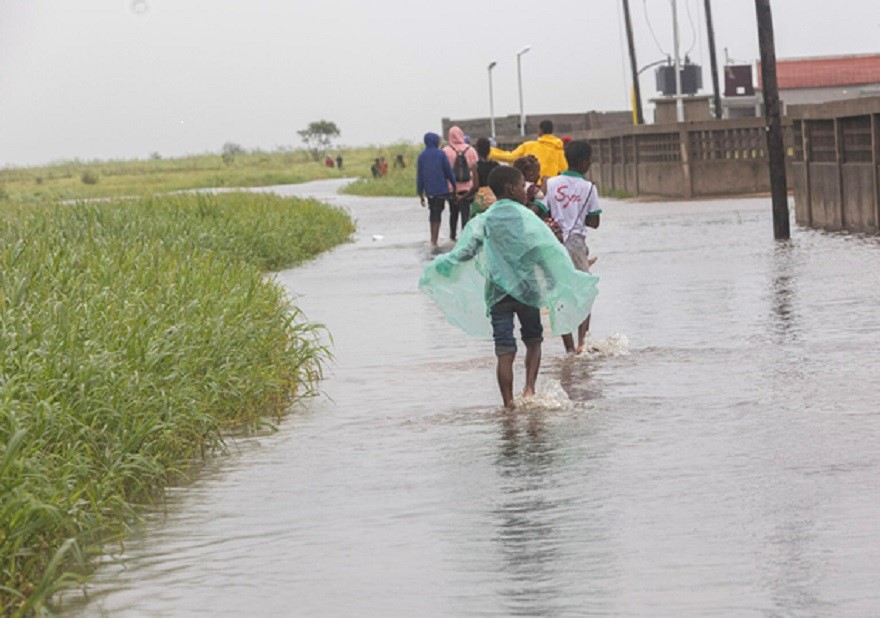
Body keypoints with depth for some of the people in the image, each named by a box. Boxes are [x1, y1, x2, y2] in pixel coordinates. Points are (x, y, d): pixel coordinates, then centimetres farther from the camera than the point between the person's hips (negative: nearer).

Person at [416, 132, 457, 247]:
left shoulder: (422, 156, 2)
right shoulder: (441, 154, -7)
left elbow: (419, 176, 2)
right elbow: (448, 171, -4)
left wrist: (420, 194, 6)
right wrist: (454, 185, 9)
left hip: (428, 190, 3)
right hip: (441, 189, -3)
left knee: (432, 212, 19)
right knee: (437, 214, -2)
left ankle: (433, 239, 21)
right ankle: (434, 241, -8)